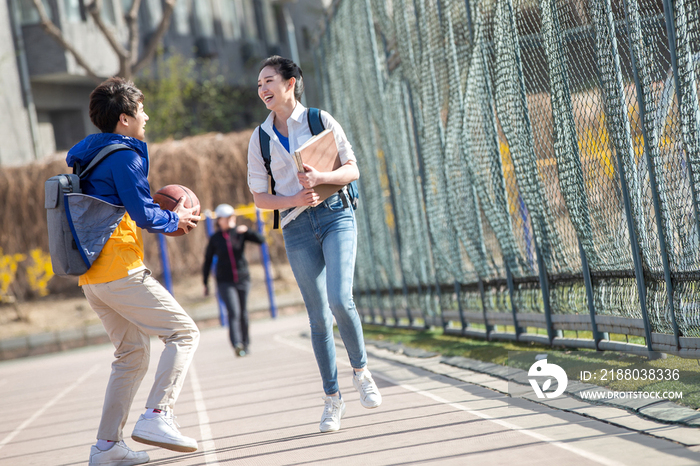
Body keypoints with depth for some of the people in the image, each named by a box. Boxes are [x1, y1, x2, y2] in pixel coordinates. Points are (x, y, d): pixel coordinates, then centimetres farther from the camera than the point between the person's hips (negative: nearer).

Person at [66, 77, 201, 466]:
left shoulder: (89, 157, 19)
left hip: (92, 275, 9)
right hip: (120, 270, -9)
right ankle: (157, 416, -14)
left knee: (133, 354, 15)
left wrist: (157, 212, 21)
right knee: (184, 333, -3)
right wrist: (176, 220, 5)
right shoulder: (124, 156, -9)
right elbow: (144, 215, -13)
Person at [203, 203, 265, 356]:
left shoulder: (240, 232, 1)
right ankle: (237, 345, -29)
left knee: (243, 314, 9)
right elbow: (207, 261, 6)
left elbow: (261, 240, -7)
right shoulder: (215, 239, -1)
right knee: (233, 312, -18)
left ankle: (246, 344, 25)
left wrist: (247, 231, -23)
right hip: (225, 282, -2)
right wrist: (205, 283, 6)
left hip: (243, 279, 2)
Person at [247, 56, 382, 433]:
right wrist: (293, 199, -11)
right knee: (318, 316, 2)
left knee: (340, 299, -19)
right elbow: (259, 197, 8)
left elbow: (352, 169, 2)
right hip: (297, 227, 2)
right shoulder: (260, 138, 8)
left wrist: (320, 177, -17)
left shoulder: (320, 120, 2)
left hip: (336, 215, -2)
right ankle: (332, 398, 12)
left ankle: (360, 370, 5)